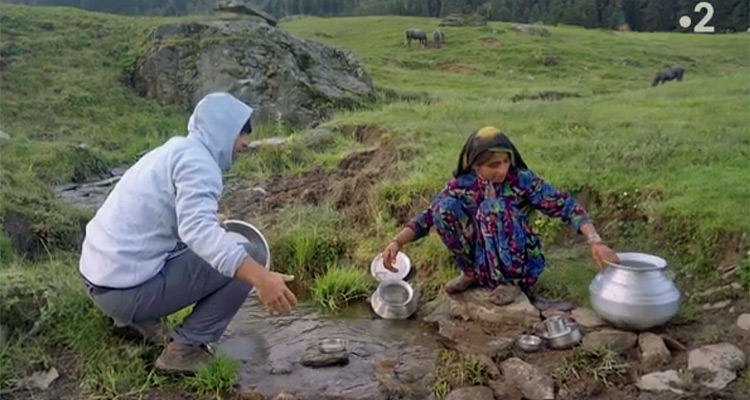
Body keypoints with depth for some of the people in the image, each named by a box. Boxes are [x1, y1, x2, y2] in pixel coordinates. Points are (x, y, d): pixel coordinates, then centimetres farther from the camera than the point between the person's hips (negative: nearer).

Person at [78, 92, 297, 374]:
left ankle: (139, 317, 17)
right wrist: (260, 277, -42)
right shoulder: (197, 160, -15)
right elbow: (198, 230, -33)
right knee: (242, 264, -9)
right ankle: (185, 350, -3)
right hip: (126, 288, -9)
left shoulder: (176, 150, 15)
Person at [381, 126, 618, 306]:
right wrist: (397, 242, -23)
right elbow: (429, 216, -7)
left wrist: (595, 241, -32)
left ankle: (513, 282, -12)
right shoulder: (463, 185, -9)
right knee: (445, 207, -20)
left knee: (493, 206, -29)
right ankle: (471, 273, 1)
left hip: (521, 264, -2)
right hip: (484, 260, 2)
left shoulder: (522, 180, -15)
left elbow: (565, 206, -18)